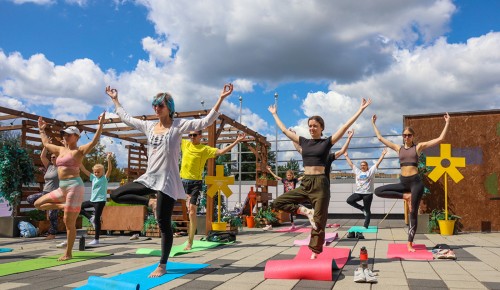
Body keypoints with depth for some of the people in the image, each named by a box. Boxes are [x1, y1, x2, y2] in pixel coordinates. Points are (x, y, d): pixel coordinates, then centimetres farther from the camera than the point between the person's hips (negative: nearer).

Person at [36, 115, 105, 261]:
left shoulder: (79, 150, -5)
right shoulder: (61, 150, 18)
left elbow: (94, 142, -21)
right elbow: (46, 143, 35)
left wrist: (100, 125, -27)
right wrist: (41, 129, 40)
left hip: (75, 186, -8)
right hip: (62, 187, 8)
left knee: (69, 221, -5)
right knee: (38, 204, 11)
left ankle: (68, 253, 6)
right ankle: (64, 207, 11)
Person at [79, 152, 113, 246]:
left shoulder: (105, 178, -7)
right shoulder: (93, 177, 9)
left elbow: (110, 169, -23)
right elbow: (83, 169, 8)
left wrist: (108, 160, -38)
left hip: (100, 201, -7)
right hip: (92, 200, 7)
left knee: (97, 219, -5)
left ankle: (96, 239, 3)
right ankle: (91, 218, 12)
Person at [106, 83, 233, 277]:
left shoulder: (178, 125, -5)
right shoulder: (148, 126, 11)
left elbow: (206, 121, -13)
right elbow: (125, 118, 25)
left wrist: (221, 98, -20)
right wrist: (115, 99, 31)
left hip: (167, 180, -6)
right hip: (149, 178, 6)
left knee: (163, 223, -3)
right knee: (116, 195, 1)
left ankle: (162, 266, 10)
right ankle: (150, 202, 6)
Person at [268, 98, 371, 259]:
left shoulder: (327, 142, 0)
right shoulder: (304, 142, 11)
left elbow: (345, 126, -5)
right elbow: (284, 130, 19)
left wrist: (360, 110, -8)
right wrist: (274, 114, 26)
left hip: (320, 183, -4)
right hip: (305, 184, 5)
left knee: (319, 221, 0)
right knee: (277, 203, -3)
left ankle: (315, 253, 13)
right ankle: (306, 211, 1)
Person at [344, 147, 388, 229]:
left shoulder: (371, 171, 4)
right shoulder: (357, 171, 14)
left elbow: (378, 163, 0)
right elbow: (351, 164, 20)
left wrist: (382, 155, -6)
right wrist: (346, 156, 22)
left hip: (368, 193, -4)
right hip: (358, 192, 4)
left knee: (367, 210, -1)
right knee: (349, 200, -14)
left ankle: (365, 226, 3)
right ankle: (362, 209, 5)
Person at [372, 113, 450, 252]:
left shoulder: (418, 146, 4)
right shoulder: (398, 148, 12)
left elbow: (440, 139, 3)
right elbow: (380, 138, 18)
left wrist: (447, 123, 0)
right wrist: (373, 124, 21)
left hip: (415, 182, -4)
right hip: (403, 182, 4)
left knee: (413, 213, -1)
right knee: (378, 191, -9)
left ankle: (410, 243, 7)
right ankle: (405, 196, -3)